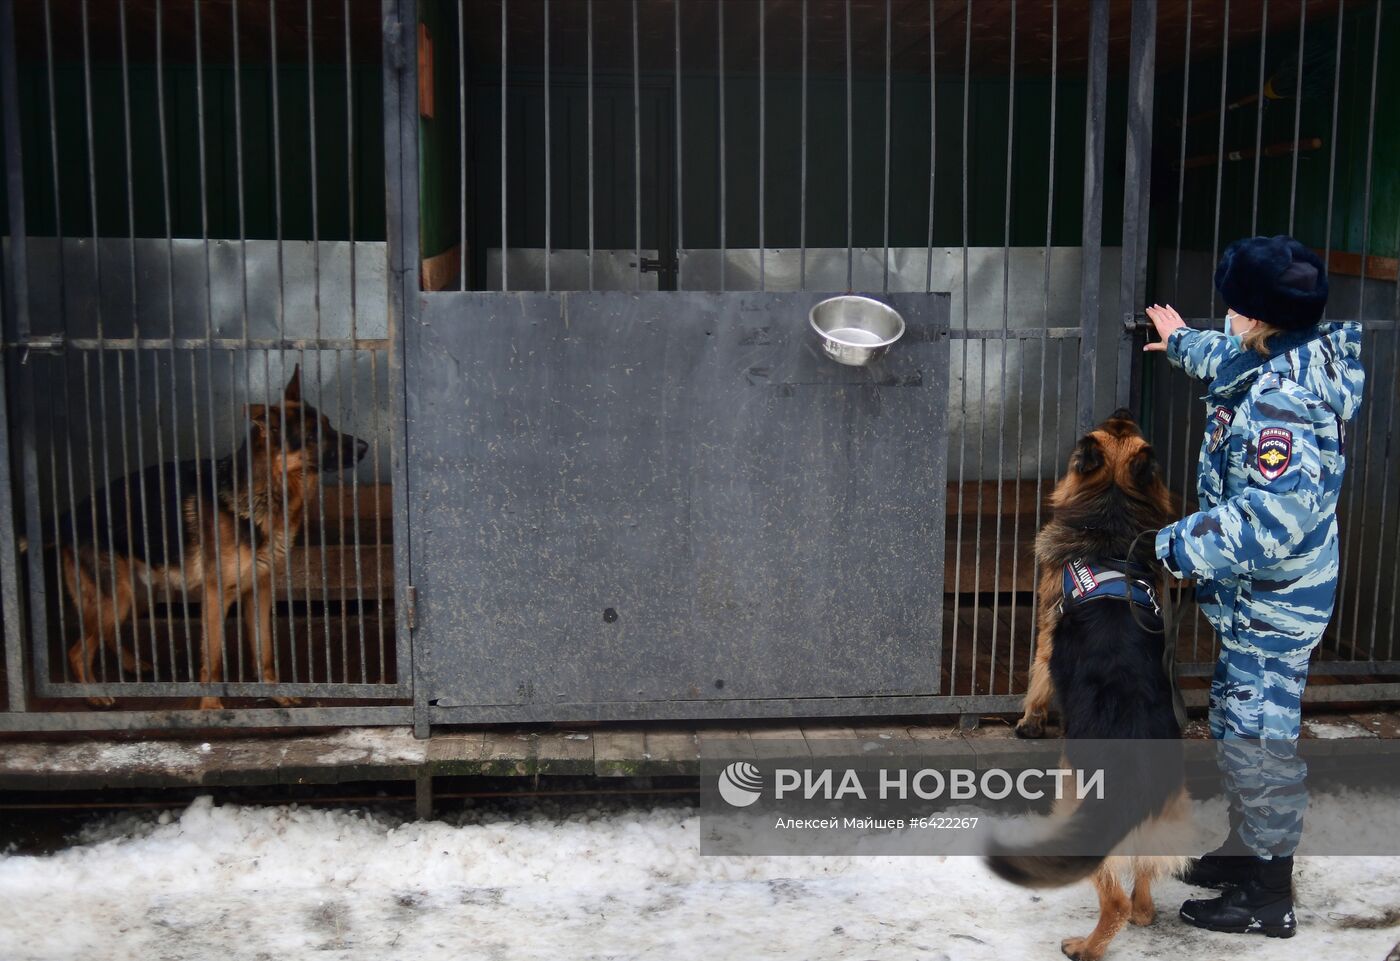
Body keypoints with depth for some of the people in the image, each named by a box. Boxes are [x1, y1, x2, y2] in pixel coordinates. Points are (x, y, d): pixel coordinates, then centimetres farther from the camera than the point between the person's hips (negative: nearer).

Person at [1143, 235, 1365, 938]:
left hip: (1272, 601, -10)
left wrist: (1175, 548, -30)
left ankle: (1267, 900, 15)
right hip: (1260, 594, 10)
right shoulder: (1281, 365, 3)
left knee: (1257, 739, 1)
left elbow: (1273, 514, -37)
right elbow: (1232, 362, 29)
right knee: (1238, 724, 22)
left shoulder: (1283, 401, -29)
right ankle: (1246, 853, 39)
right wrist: (1182, 343, 47)